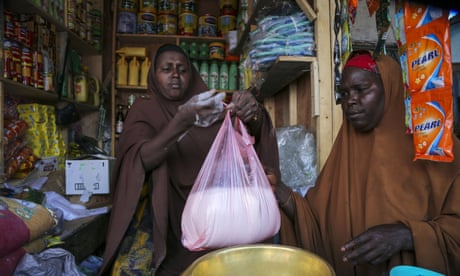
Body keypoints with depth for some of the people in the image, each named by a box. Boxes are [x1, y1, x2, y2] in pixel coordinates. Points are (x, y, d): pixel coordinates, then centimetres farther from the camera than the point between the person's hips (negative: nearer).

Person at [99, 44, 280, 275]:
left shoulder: (210, 107, 9)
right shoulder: (144, 109, 3)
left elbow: (255, 134, -4)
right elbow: (140, 160, -16)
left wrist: (253, 113, -27)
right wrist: (182, 122, -31)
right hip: (170, 220, -2)